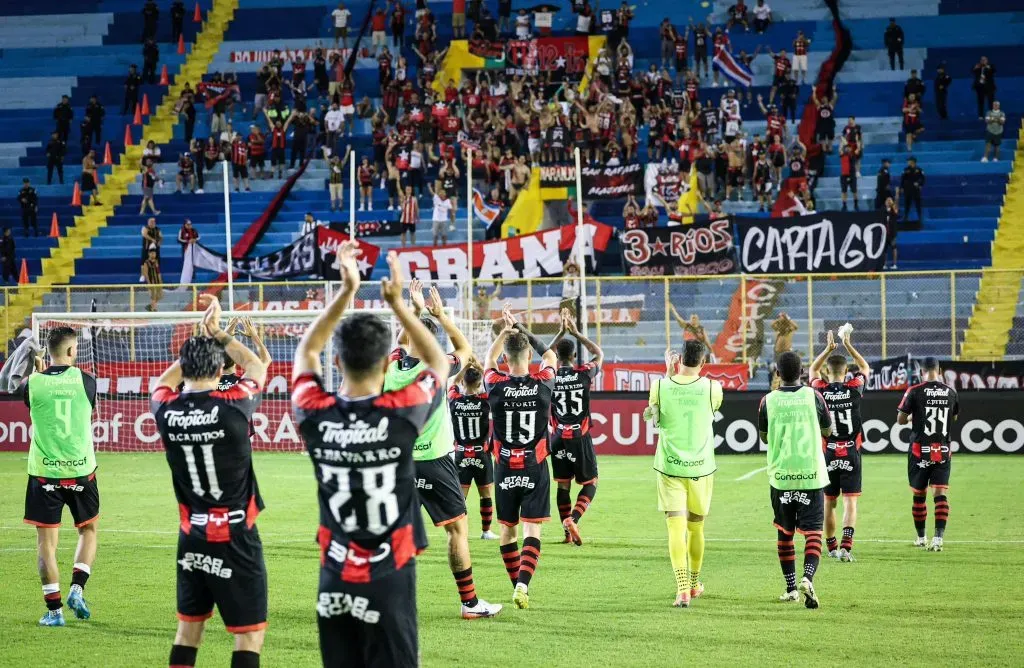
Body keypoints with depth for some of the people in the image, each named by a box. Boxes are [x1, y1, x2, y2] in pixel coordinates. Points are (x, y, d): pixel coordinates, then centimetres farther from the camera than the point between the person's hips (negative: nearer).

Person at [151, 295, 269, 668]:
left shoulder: (167, 411, -5)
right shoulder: (233, 407, -14)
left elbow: (165, 381, 22)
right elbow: (257, 368, 9)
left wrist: (201, 338, 27)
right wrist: (217, 333, 17)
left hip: (191, 537, 5)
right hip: (235, 538, -5)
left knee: (188, 627, 17)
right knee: (250, 634, -1)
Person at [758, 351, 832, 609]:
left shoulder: (769, 401, -4)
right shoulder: (813, 396, -4)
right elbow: (828, 431, 10)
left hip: (781, 475, 1)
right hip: (811, 474, -1)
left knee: (784, 533, 15)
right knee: (813, 531, -1)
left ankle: (791, 588, 20)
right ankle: (807, 578, -25)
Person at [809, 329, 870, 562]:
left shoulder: (820, 390, -4)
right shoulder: (854, 388, -6)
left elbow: (813, 369, 18)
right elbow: (865, 367, 15)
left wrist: (829, 348, 14)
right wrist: (848, 345, 16)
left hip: (827, 454, 1)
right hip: (851, 453, -1)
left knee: (829, 502, 12)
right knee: (850, 501, -3)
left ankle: (831, 546, 22)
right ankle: (846, 545, -19)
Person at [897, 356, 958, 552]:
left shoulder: (914, 391, -9)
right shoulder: (951, 392, 2)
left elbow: (900, 419, -4)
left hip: (920, 450, -2)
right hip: (943, 451, 2)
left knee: (919, 495, 11)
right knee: (940, 493, -2)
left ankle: (921, 538, 21)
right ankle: (938, 537, -17)